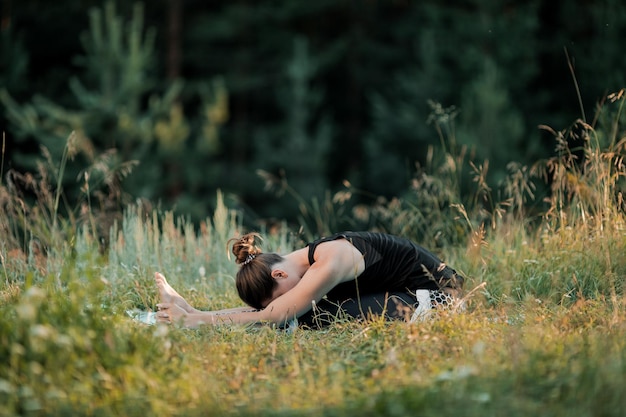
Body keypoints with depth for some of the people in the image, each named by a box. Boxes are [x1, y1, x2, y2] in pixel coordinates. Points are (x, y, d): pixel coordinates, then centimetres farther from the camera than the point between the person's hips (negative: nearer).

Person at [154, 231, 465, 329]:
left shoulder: (331, 262, -27)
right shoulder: (307, 260, 1)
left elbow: (274, 317, -29)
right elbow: (267, 308, 1)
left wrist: (199, 319, -27)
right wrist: (195, 312, -8)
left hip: (434, 295, -9)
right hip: (403, 293, 9)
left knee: (318, 316, -25)